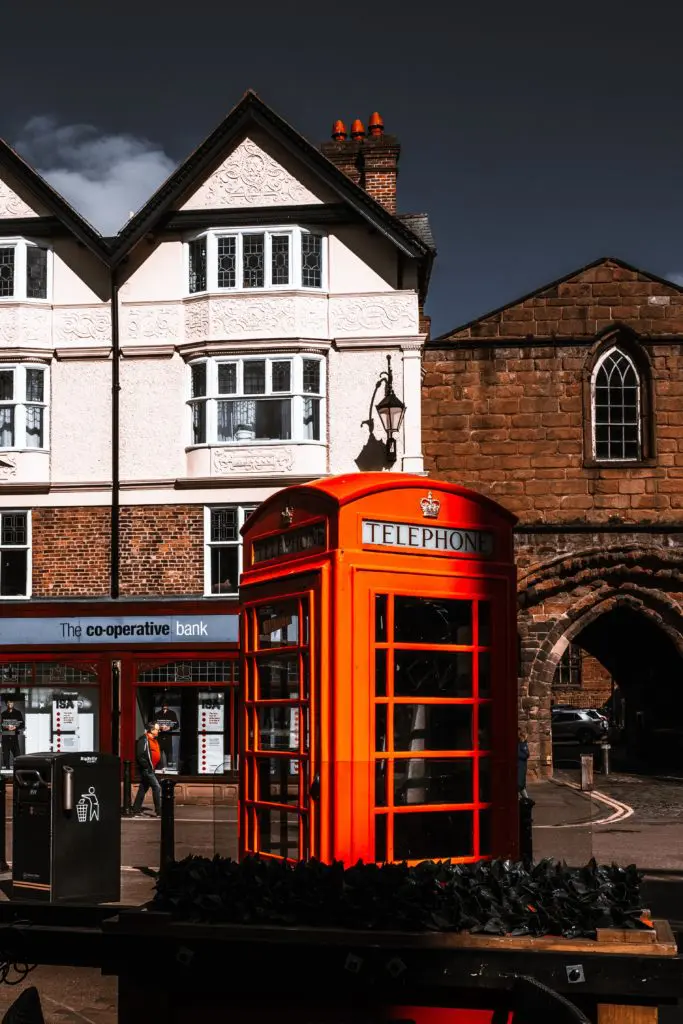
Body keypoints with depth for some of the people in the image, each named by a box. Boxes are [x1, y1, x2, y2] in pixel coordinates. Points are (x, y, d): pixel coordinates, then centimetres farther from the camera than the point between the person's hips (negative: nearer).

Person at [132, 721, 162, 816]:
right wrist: (147, 766, -20)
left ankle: (136, 809, 22)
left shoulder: (154, 740, 14)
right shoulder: (144, 740, -14)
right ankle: (159, 811, -10)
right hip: (146, 769, -9)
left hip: (151, 769, 9)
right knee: (157, 787, -11)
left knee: (143, 788, 14)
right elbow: (140, 756, -20)